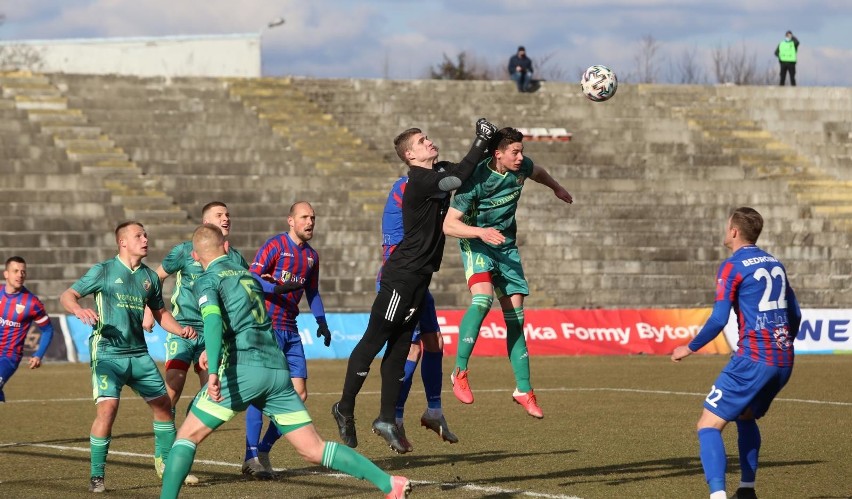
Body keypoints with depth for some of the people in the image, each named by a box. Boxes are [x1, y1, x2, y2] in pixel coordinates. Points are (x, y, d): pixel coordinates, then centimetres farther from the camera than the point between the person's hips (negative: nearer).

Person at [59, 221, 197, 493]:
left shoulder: (149, 276, 11)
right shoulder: (103, 271, -3)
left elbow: (160, 313, 23)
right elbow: (67, 296, -4)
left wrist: (180, 329, 3)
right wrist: (79, 310, -27)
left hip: (139, 354, 6)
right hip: (107, 353, -6)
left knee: (163, 404, 8)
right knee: (108, 406, -20)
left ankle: (166, 461, 28)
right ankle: (96, 475, -10)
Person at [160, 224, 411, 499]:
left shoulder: (207, 281, 4)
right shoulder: (246, 273, 24)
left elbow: (213, 320, -15)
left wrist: (213, 371, -28)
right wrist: (213, 351, 56)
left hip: (242, 369, -6)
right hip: (278, 370, 6)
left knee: (187, 436, 4)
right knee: (314, 450, 5)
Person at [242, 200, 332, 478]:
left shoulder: (312, 256, 15)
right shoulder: (275, 245, -6)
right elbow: (252, 279, -14)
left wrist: (321, 322, 11)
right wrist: (278, 287, -30)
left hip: (290, 330, 7)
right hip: (267, 327, -7)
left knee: (299, 394, 2)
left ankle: (264, 450, 11)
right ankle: (251, 457, -12)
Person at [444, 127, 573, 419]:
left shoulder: (521, 168, -7)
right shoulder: (476, 179, -25)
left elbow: (537, 173, 21)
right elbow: (449, 225, -24)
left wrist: (556, 188, 37)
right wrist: (481, 231, -39)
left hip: (506, 246, 6)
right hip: (476, 242, -6)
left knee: (515, 315, 2)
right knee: (483, 297, -32)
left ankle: (523, 390, 9)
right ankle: (460, 371, -21)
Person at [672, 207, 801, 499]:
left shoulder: (733, 266, -6)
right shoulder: (775, 264, 15)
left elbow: (718, 320, -13)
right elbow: (795, 315, 21)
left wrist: (689, 348, 0)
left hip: (753, 359, -7)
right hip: (784, 360, 8)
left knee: (708, 425, -6)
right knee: (746, 417, 30)